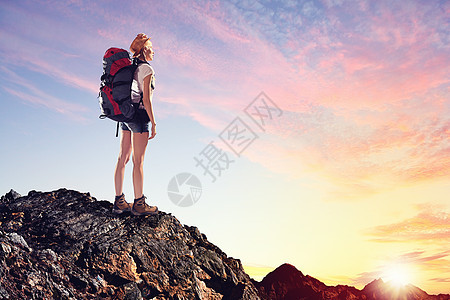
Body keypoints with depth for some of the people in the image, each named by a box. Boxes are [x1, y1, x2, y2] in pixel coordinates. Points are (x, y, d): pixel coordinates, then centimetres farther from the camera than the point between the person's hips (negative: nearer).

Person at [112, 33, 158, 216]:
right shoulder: (146, 69, -9)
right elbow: (146, 99, -15)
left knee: (122, 158, 8)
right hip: (139, 114, -9)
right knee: (138, 161, -5)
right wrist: (153, 123, -12)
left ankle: (119, 202, 13)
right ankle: (139, 204, 1)